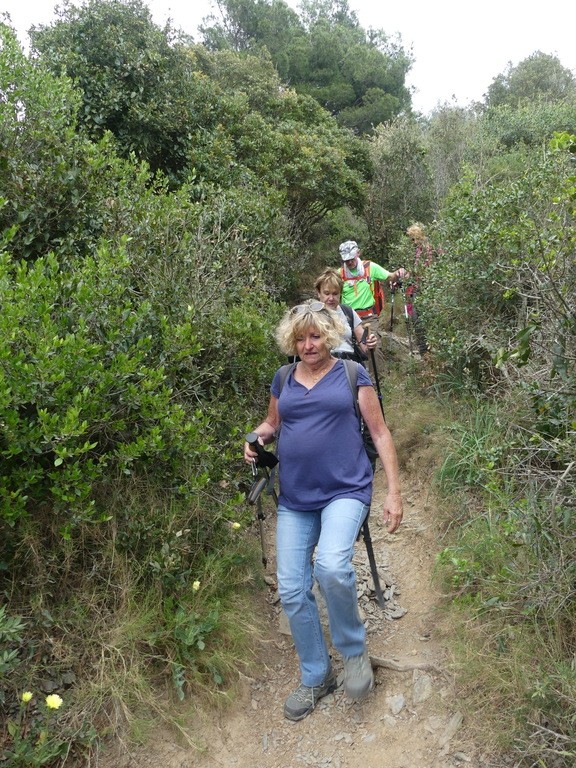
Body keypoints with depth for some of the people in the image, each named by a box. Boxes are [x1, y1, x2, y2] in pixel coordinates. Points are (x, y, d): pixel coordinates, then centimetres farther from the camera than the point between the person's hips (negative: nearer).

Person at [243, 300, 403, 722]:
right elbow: (272, 424, 25)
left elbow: (381, 433, 3)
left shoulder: (352, 375, 2)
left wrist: (394, 492, -4)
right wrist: (258, 437, 0)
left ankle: (355, 650, 1)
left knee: (332, 566, -29)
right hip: (295, 499, 4)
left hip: (345, 491, -4)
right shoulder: (283, 380, 11)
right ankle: (316, 678, 27)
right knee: (292, 591, 3)